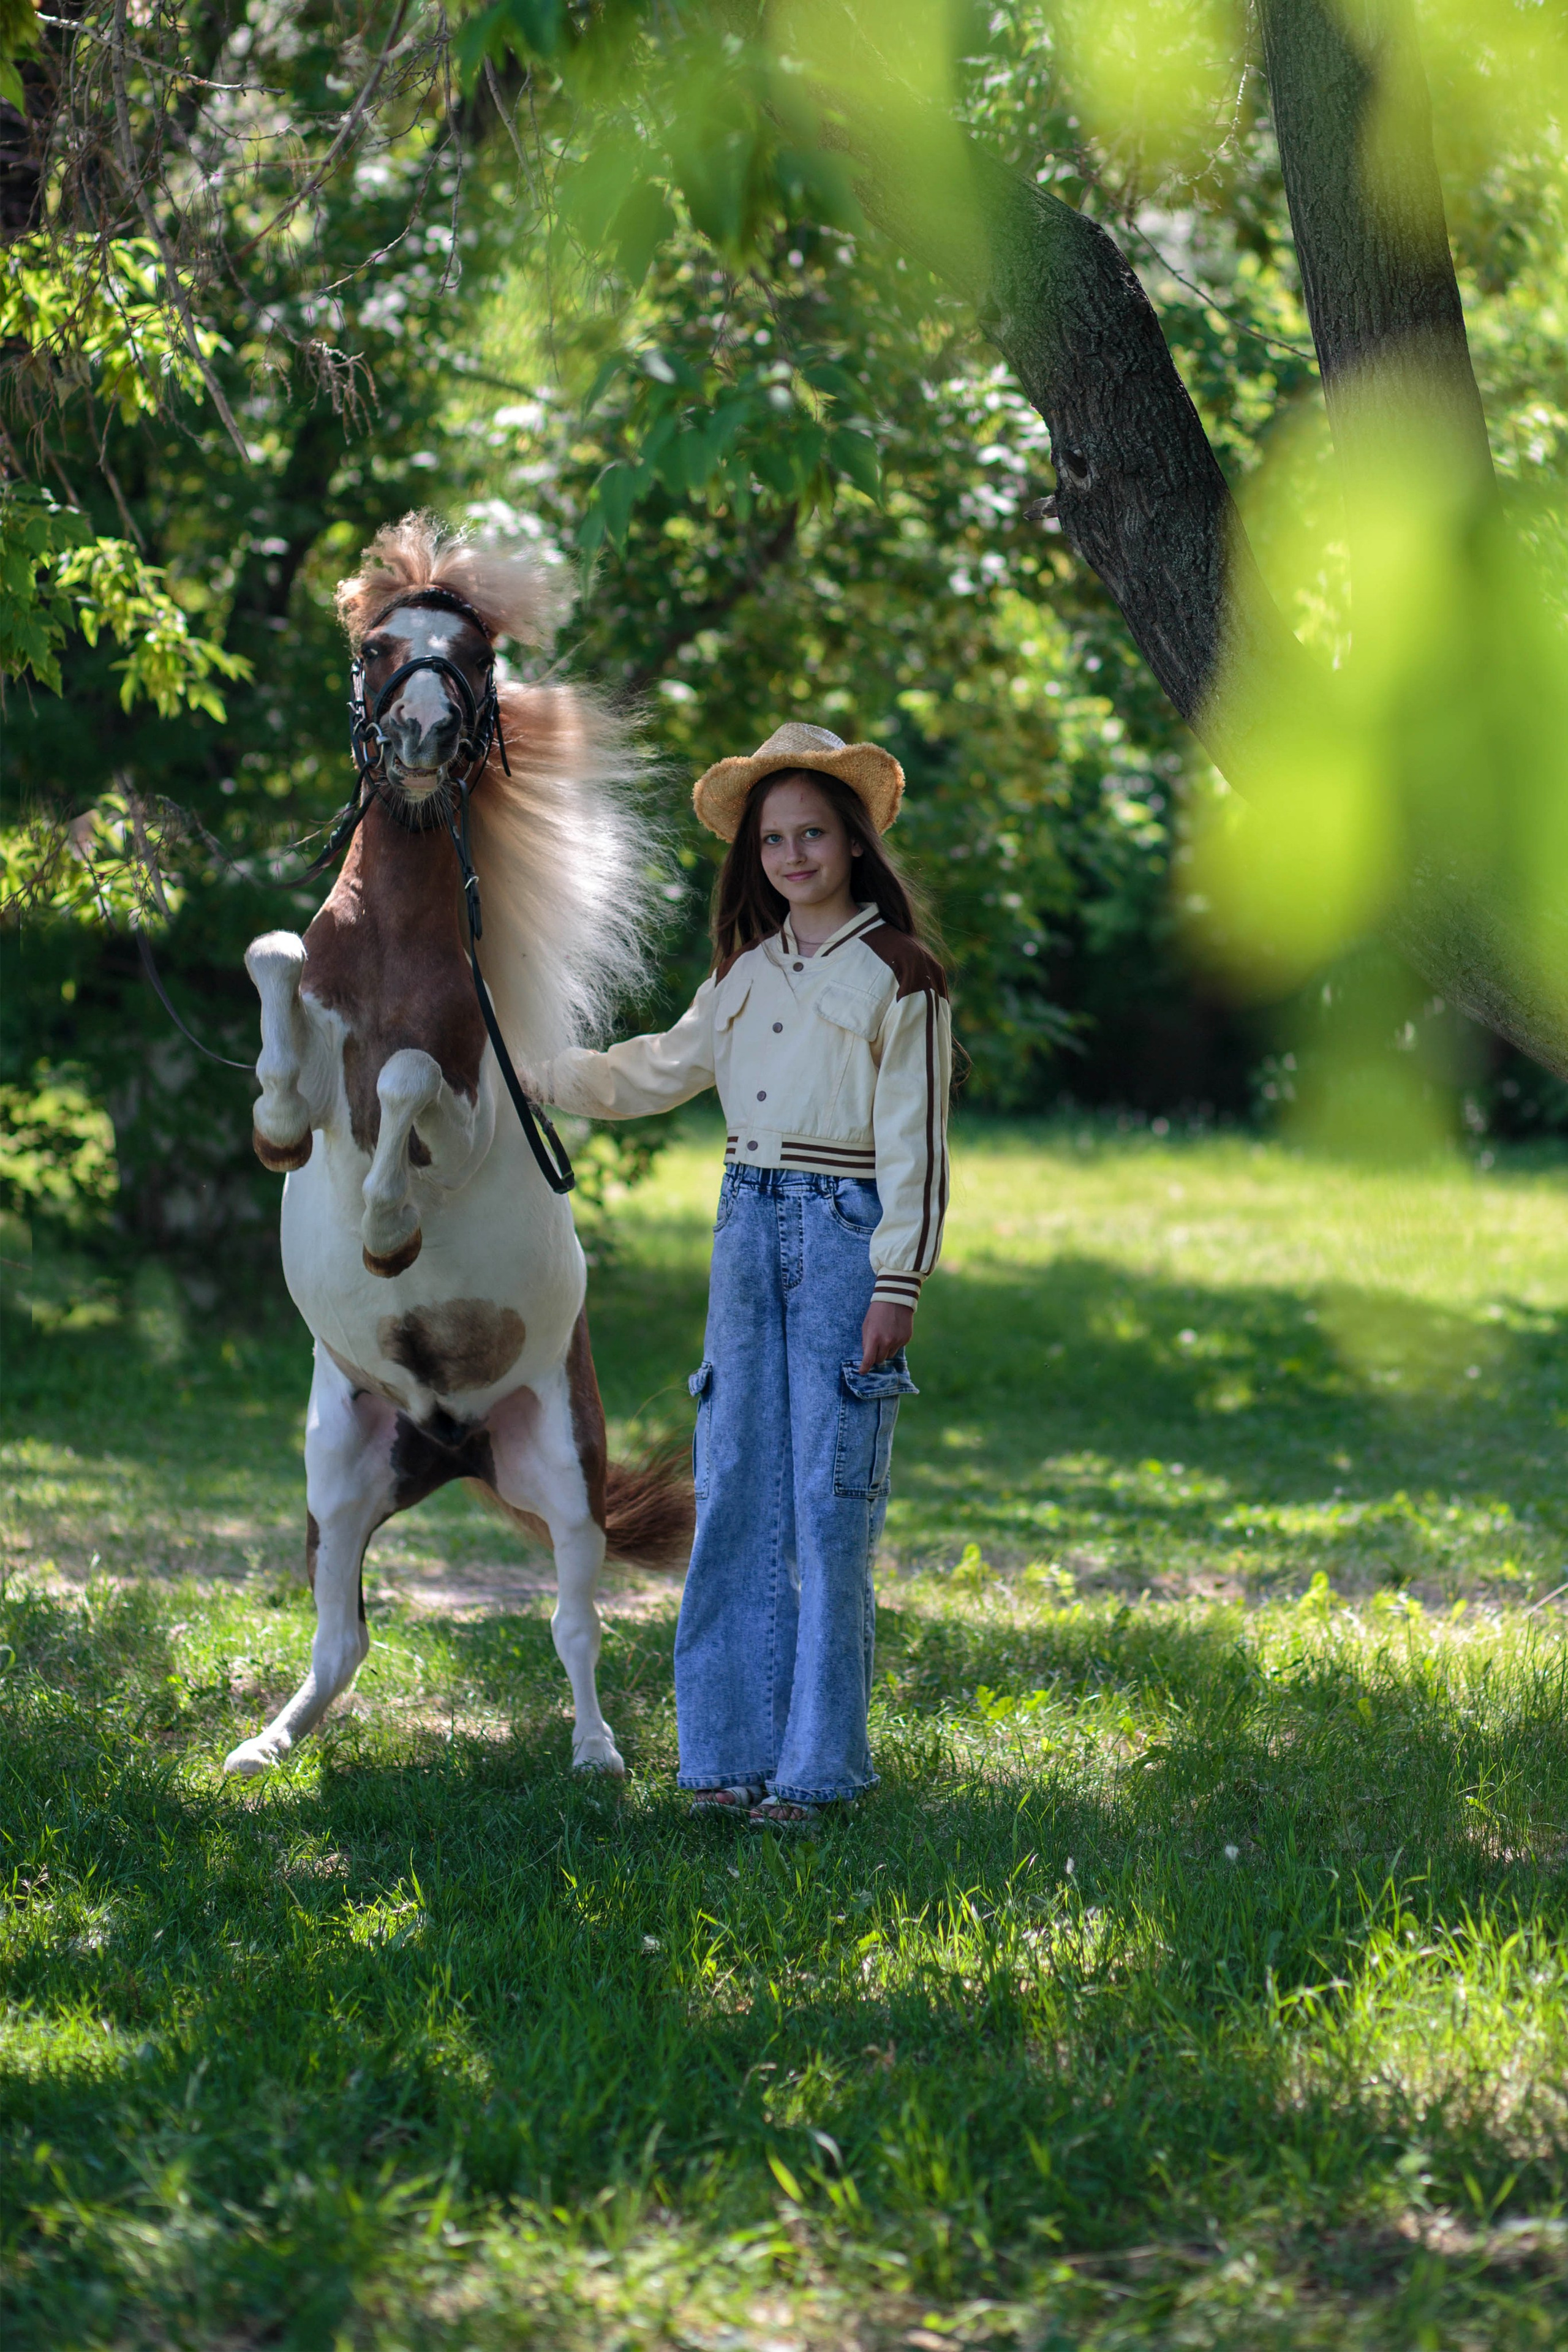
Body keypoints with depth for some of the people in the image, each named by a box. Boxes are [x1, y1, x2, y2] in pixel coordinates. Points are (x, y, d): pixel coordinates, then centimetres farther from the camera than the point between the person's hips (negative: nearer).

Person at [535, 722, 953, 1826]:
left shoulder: (898, 978, -3)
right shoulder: (745, 973, 14)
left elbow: (912, 1147, -6)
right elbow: (655, 1074, 26)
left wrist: (896, 1288, -11)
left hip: (844, 1235, -6)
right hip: (748, 1230, 6)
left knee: (829, 1500, -5)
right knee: (735, 1492, 4)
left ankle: (818, 1763, 1)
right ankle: (736, 1748, 10)